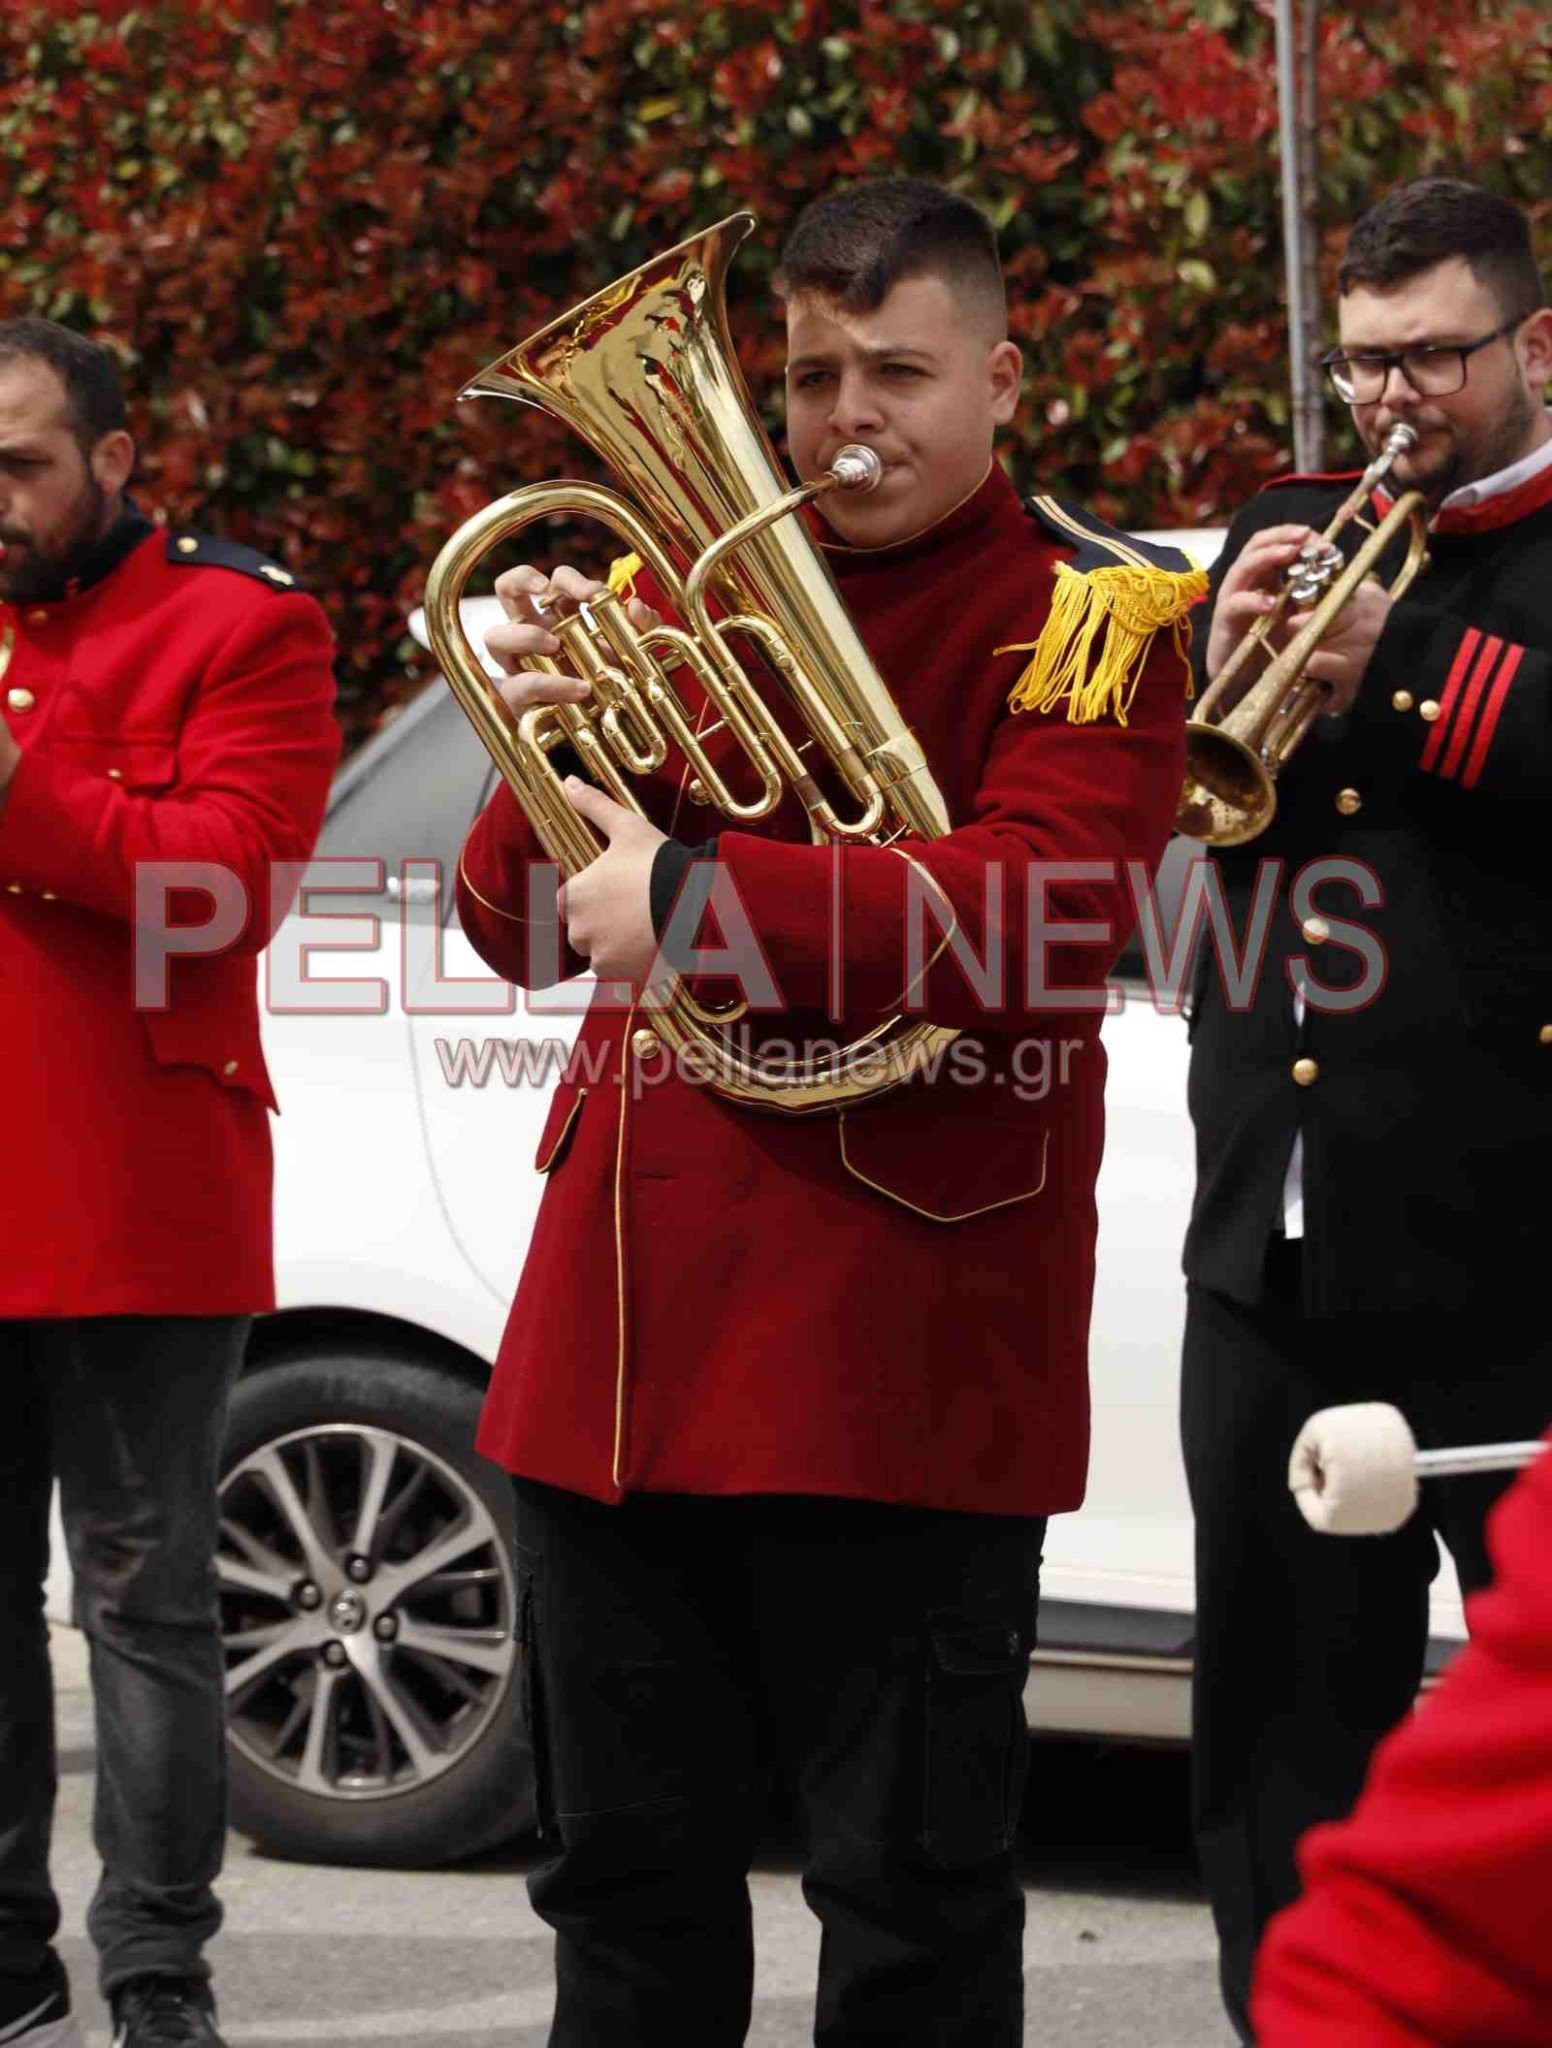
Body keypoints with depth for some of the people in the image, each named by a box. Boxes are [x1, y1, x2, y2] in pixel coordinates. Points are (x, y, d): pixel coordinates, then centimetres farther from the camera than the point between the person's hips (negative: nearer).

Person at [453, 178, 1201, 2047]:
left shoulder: (1094, 615, -3)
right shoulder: (683, 584, 14)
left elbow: (1028, 918, -19)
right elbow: (521, 929, 12)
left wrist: (694, 896, -22)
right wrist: (556, 742, -8)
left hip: (902, 1345, -5)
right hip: (621, 1331, 6)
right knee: (626, 1888, 14)